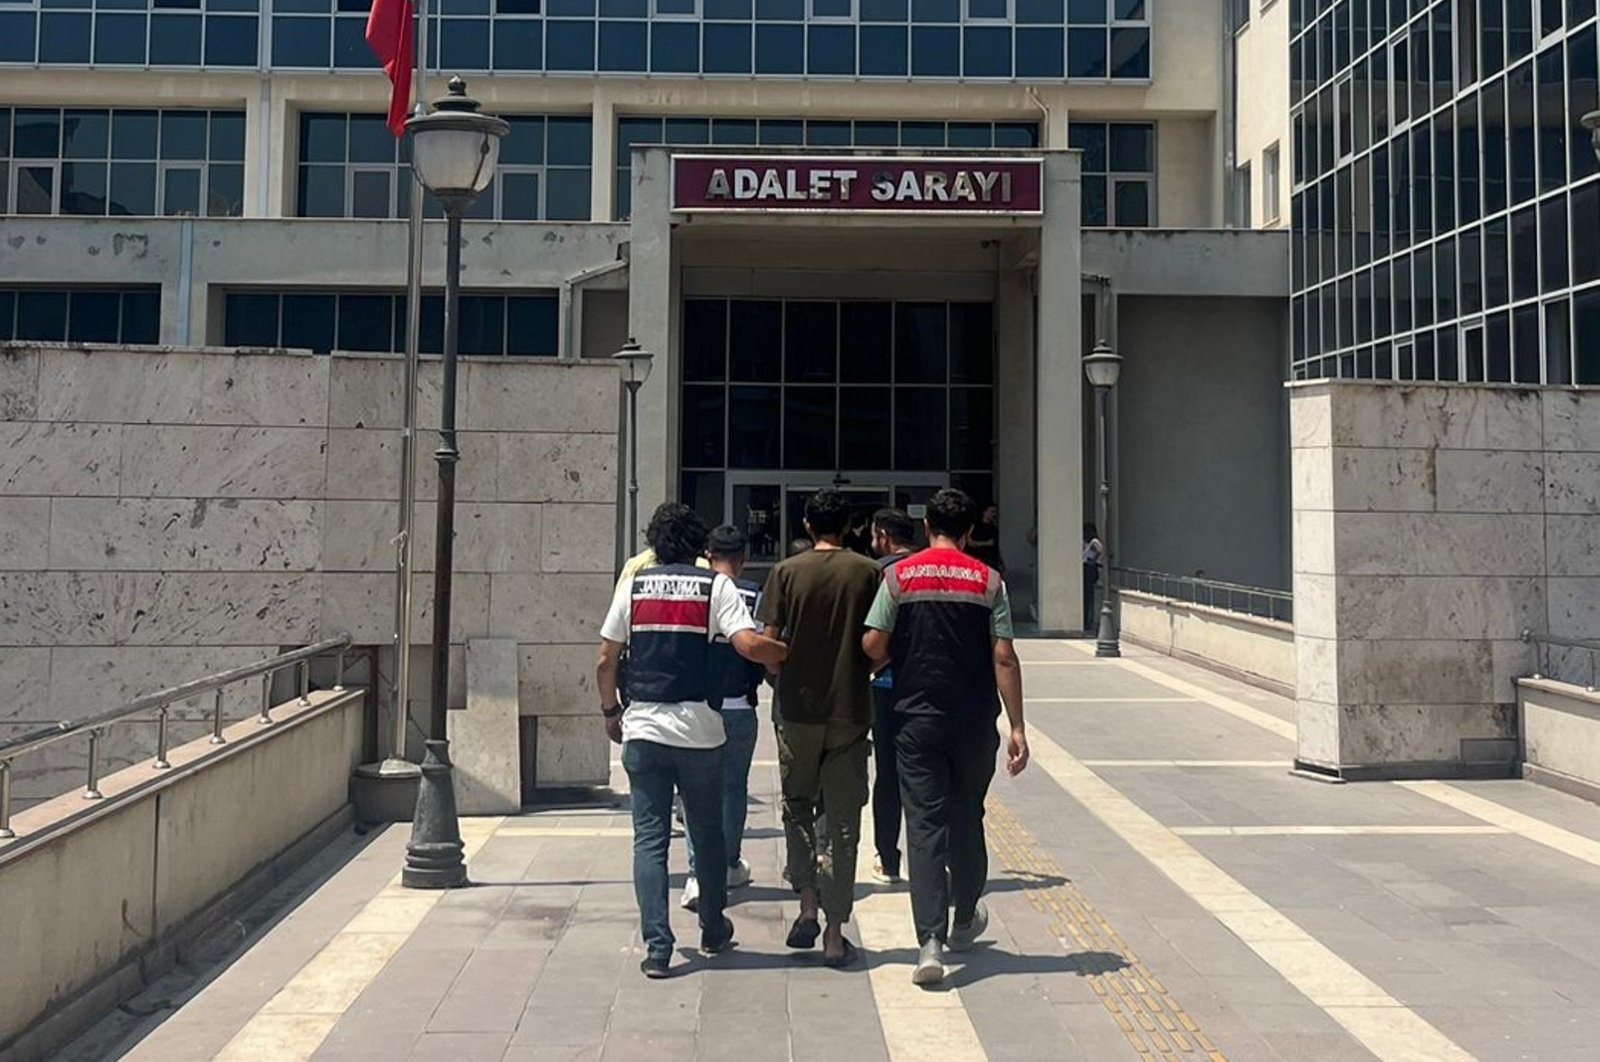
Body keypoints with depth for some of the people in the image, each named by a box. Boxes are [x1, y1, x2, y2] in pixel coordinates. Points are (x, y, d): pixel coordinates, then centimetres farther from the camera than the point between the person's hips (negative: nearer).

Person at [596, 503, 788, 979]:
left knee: (649, 837, 4)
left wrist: (610, 712, 19)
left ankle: (657, 948, -2)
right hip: (698, 728, -1)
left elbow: (606, 660, 6)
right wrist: (793, 653, 1)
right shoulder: (715, 585, -1)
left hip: (642, 728, 1)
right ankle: (713, 931, 30)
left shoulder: (634, 585, 6)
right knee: (708, 832, 16)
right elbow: (749, 644, -16)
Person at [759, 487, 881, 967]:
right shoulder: (868, 572, -1)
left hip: (799, 709, 0)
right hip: (850, 711, 0)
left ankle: (808, 905, 6)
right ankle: (835, 933, 8)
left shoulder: (787, 573, -2)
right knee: (843, 822, 7)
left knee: (797, 808, 19)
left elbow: (767, 642, -5)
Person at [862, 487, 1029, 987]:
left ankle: (930, 941, -11)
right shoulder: (989, 581, -2)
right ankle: (965, 922, 35)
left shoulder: (898, 577, -2)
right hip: (975, 720, 1)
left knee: (924, 824, 0)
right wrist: (1017, 727, -4)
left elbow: (873, 645, -6)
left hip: (917, 717, -1)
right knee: (967, 820, 18)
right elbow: (1004, 658, -5)